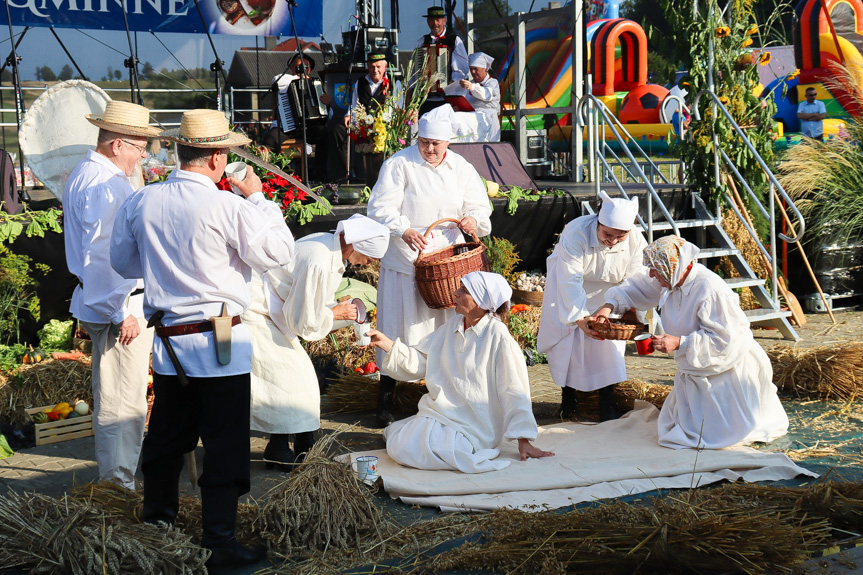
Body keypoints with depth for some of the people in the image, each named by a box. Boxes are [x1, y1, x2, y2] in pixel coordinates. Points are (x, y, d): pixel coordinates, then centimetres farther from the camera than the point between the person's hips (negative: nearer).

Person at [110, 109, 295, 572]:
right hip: (219, 343, -6)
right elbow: (278, 252, -7)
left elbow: (123, 262, 13)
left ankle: (157, 519, 35)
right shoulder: (228, 206, -16)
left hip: (167, 341, 6)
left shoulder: (141, 202, 0)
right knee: (225, 443, 2)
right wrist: (258, 198, 2)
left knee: (166, 435, 20)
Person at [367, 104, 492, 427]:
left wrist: (473, 219, -11)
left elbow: (479, 206, 13)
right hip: (405, 259, -4)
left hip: (446, 259, 4)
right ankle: (385, 398, 7)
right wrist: (403, 231, -28)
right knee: (399, 324, -2)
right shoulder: (399, 164, -5)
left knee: (446, 321, 8)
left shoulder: (460, 168, 9)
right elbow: (381, 207, -11)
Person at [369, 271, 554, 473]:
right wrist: (387, 344, -4)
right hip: (439, 414, 7)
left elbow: (513, 389, -14)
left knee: (407, 450, -21)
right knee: (396, 447, -9)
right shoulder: (453, 324, 5)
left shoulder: (497, 334, -15)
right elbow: (420, 361, 11)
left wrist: (524, 441, -13)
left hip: (474, 425, -7)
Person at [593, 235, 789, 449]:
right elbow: (638, 289, 11)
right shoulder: (672, 280, -5)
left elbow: (724, 338, -31)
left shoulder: (710, 290, -31)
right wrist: (610, 305, -3)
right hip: (697, 371, 9)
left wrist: (679, 343, -34)